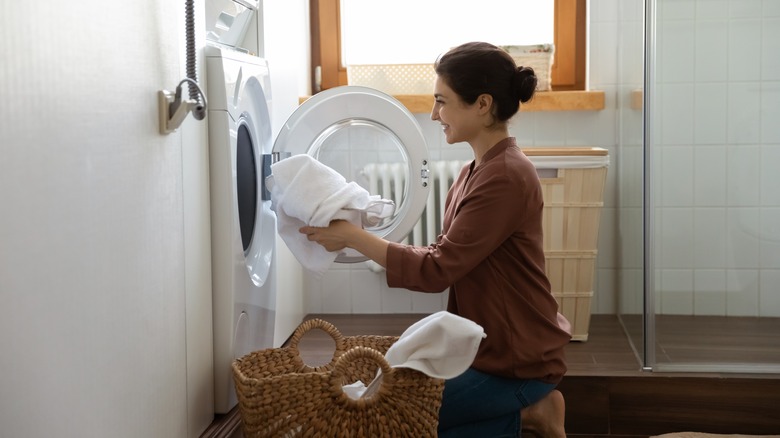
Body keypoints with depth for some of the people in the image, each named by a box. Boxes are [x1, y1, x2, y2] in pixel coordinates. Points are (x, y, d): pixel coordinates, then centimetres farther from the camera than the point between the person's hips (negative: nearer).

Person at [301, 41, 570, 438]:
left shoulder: (504, 177, -23)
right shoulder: (480, 169, 8)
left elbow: (436, 271, -23)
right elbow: (445, 255, 9)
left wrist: (352, 236, -19)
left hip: (515, 361, -9)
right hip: (487, 346, 9)